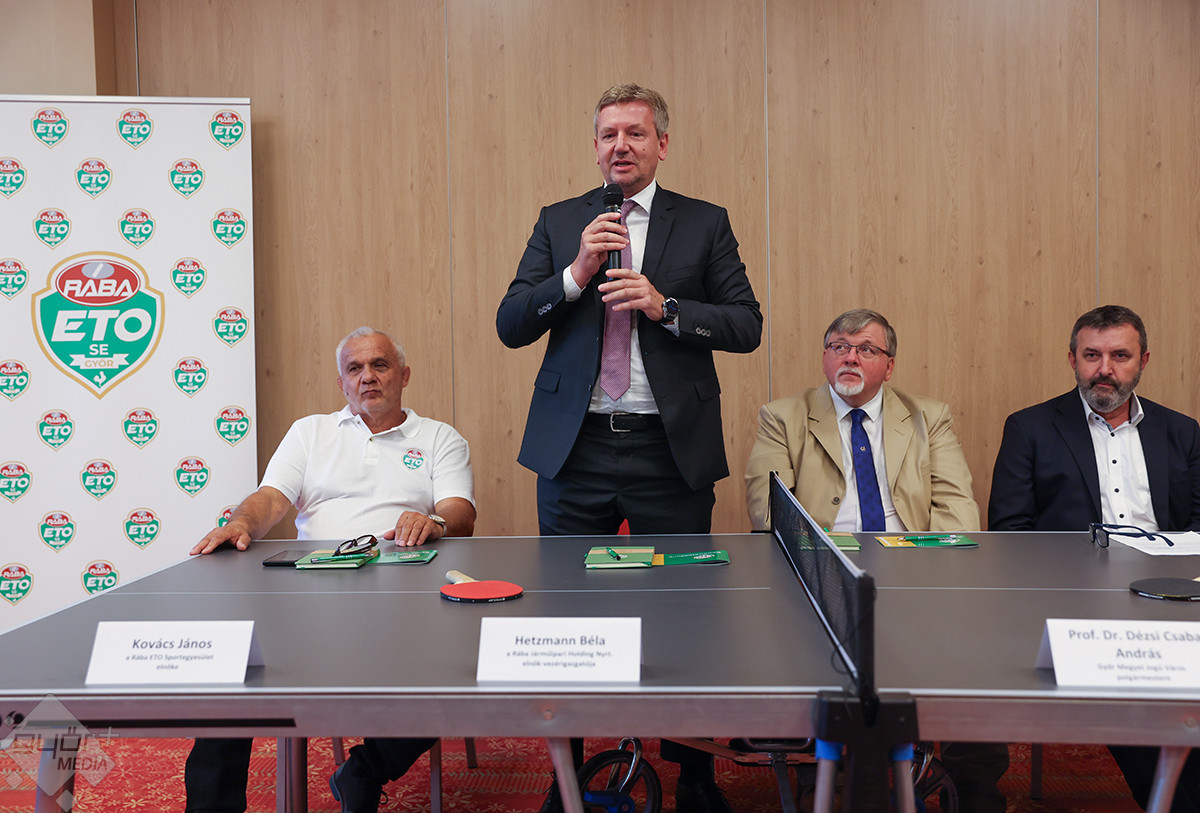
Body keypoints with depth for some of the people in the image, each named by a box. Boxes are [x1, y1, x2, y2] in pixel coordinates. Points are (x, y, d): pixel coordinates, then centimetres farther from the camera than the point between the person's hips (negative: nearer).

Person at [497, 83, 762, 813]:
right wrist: (576, 273, -12)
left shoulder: (705, 224, 6)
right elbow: (510, 326, 2)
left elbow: (748, 325, -1)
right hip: (575, 448, 2)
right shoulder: (559, 223, 9)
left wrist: (664, 306, -14)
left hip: (671, 451, -1)